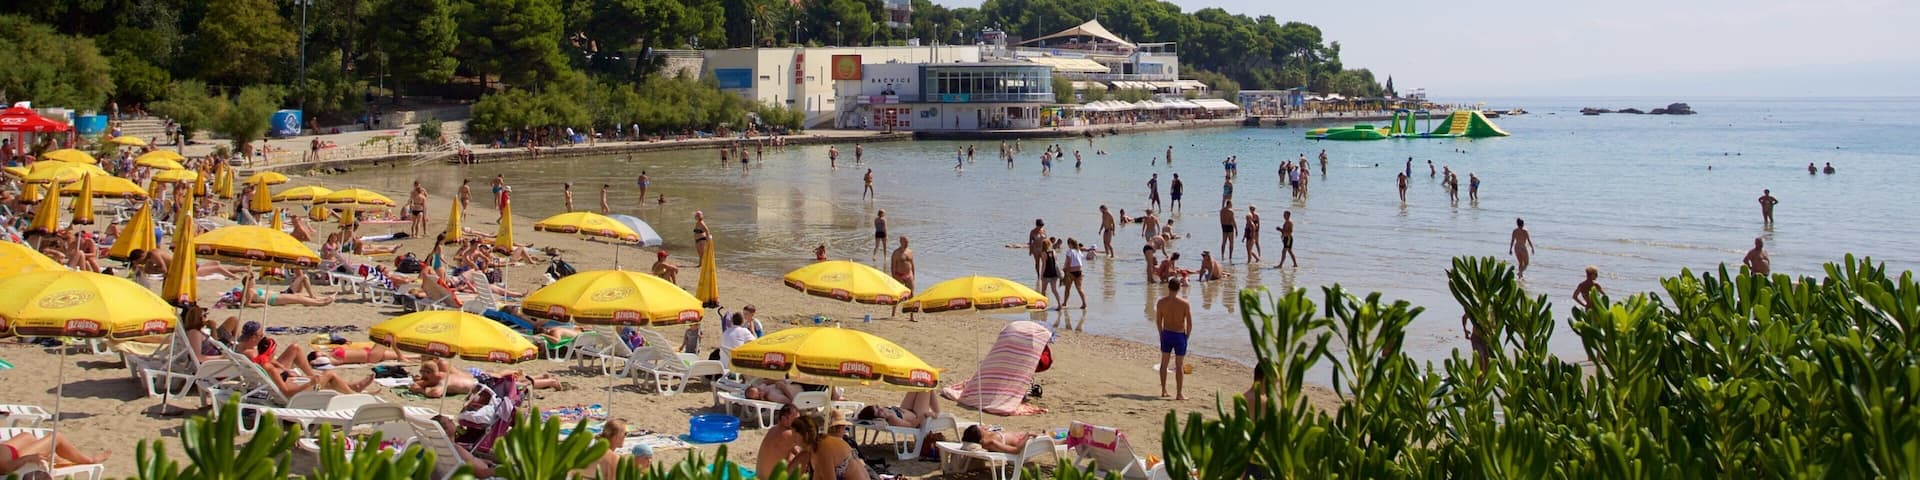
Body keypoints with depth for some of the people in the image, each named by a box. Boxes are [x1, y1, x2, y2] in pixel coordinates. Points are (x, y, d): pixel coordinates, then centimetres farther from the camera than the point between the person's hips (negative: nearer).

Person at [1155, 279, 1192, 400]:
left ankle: (1163, 391, 22)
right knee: (1179, 365, 3)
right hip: (1180, 335, -3)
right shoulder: (1184, 303, -13)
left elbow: (1158, 321, 3)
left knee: (1164, 363, 17)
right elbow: (1190, 324, -11)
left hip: (1166, 334, 3)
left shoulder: (1161, 302, -6)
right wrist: (1187, 336, 5)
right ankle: (1179, 394, 6)